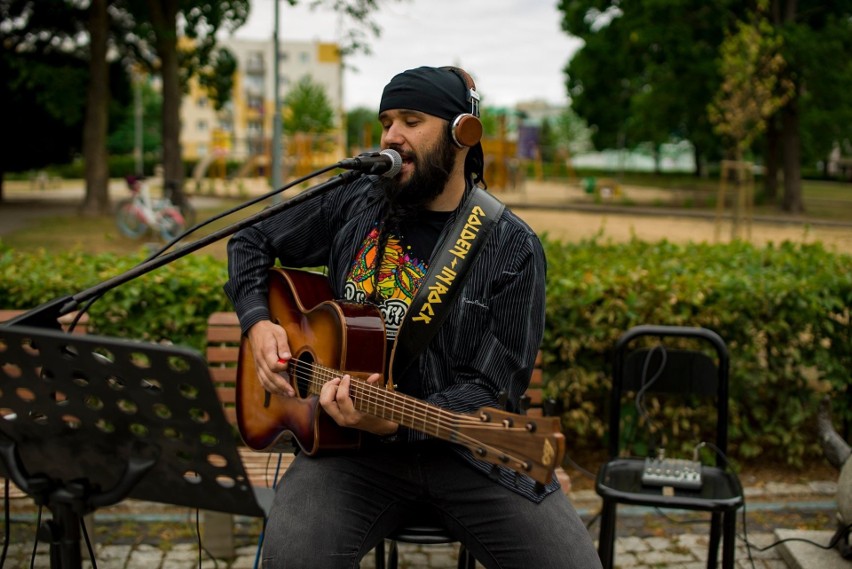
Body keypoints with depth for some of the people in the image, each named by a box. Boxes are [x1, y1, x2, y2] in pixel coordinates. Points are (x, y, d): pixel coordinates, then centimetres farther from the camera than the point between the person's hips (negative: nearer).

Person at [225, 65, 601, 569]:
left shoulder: (513, 249, -5)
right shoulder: (355, 204, 4)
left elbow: (492, 390, -9)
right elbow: (250, 244, 18)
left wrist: (397, 422, -24)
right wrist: (258, 322, 0)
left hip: (463, 447, 0)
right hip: (349, 440, 1)